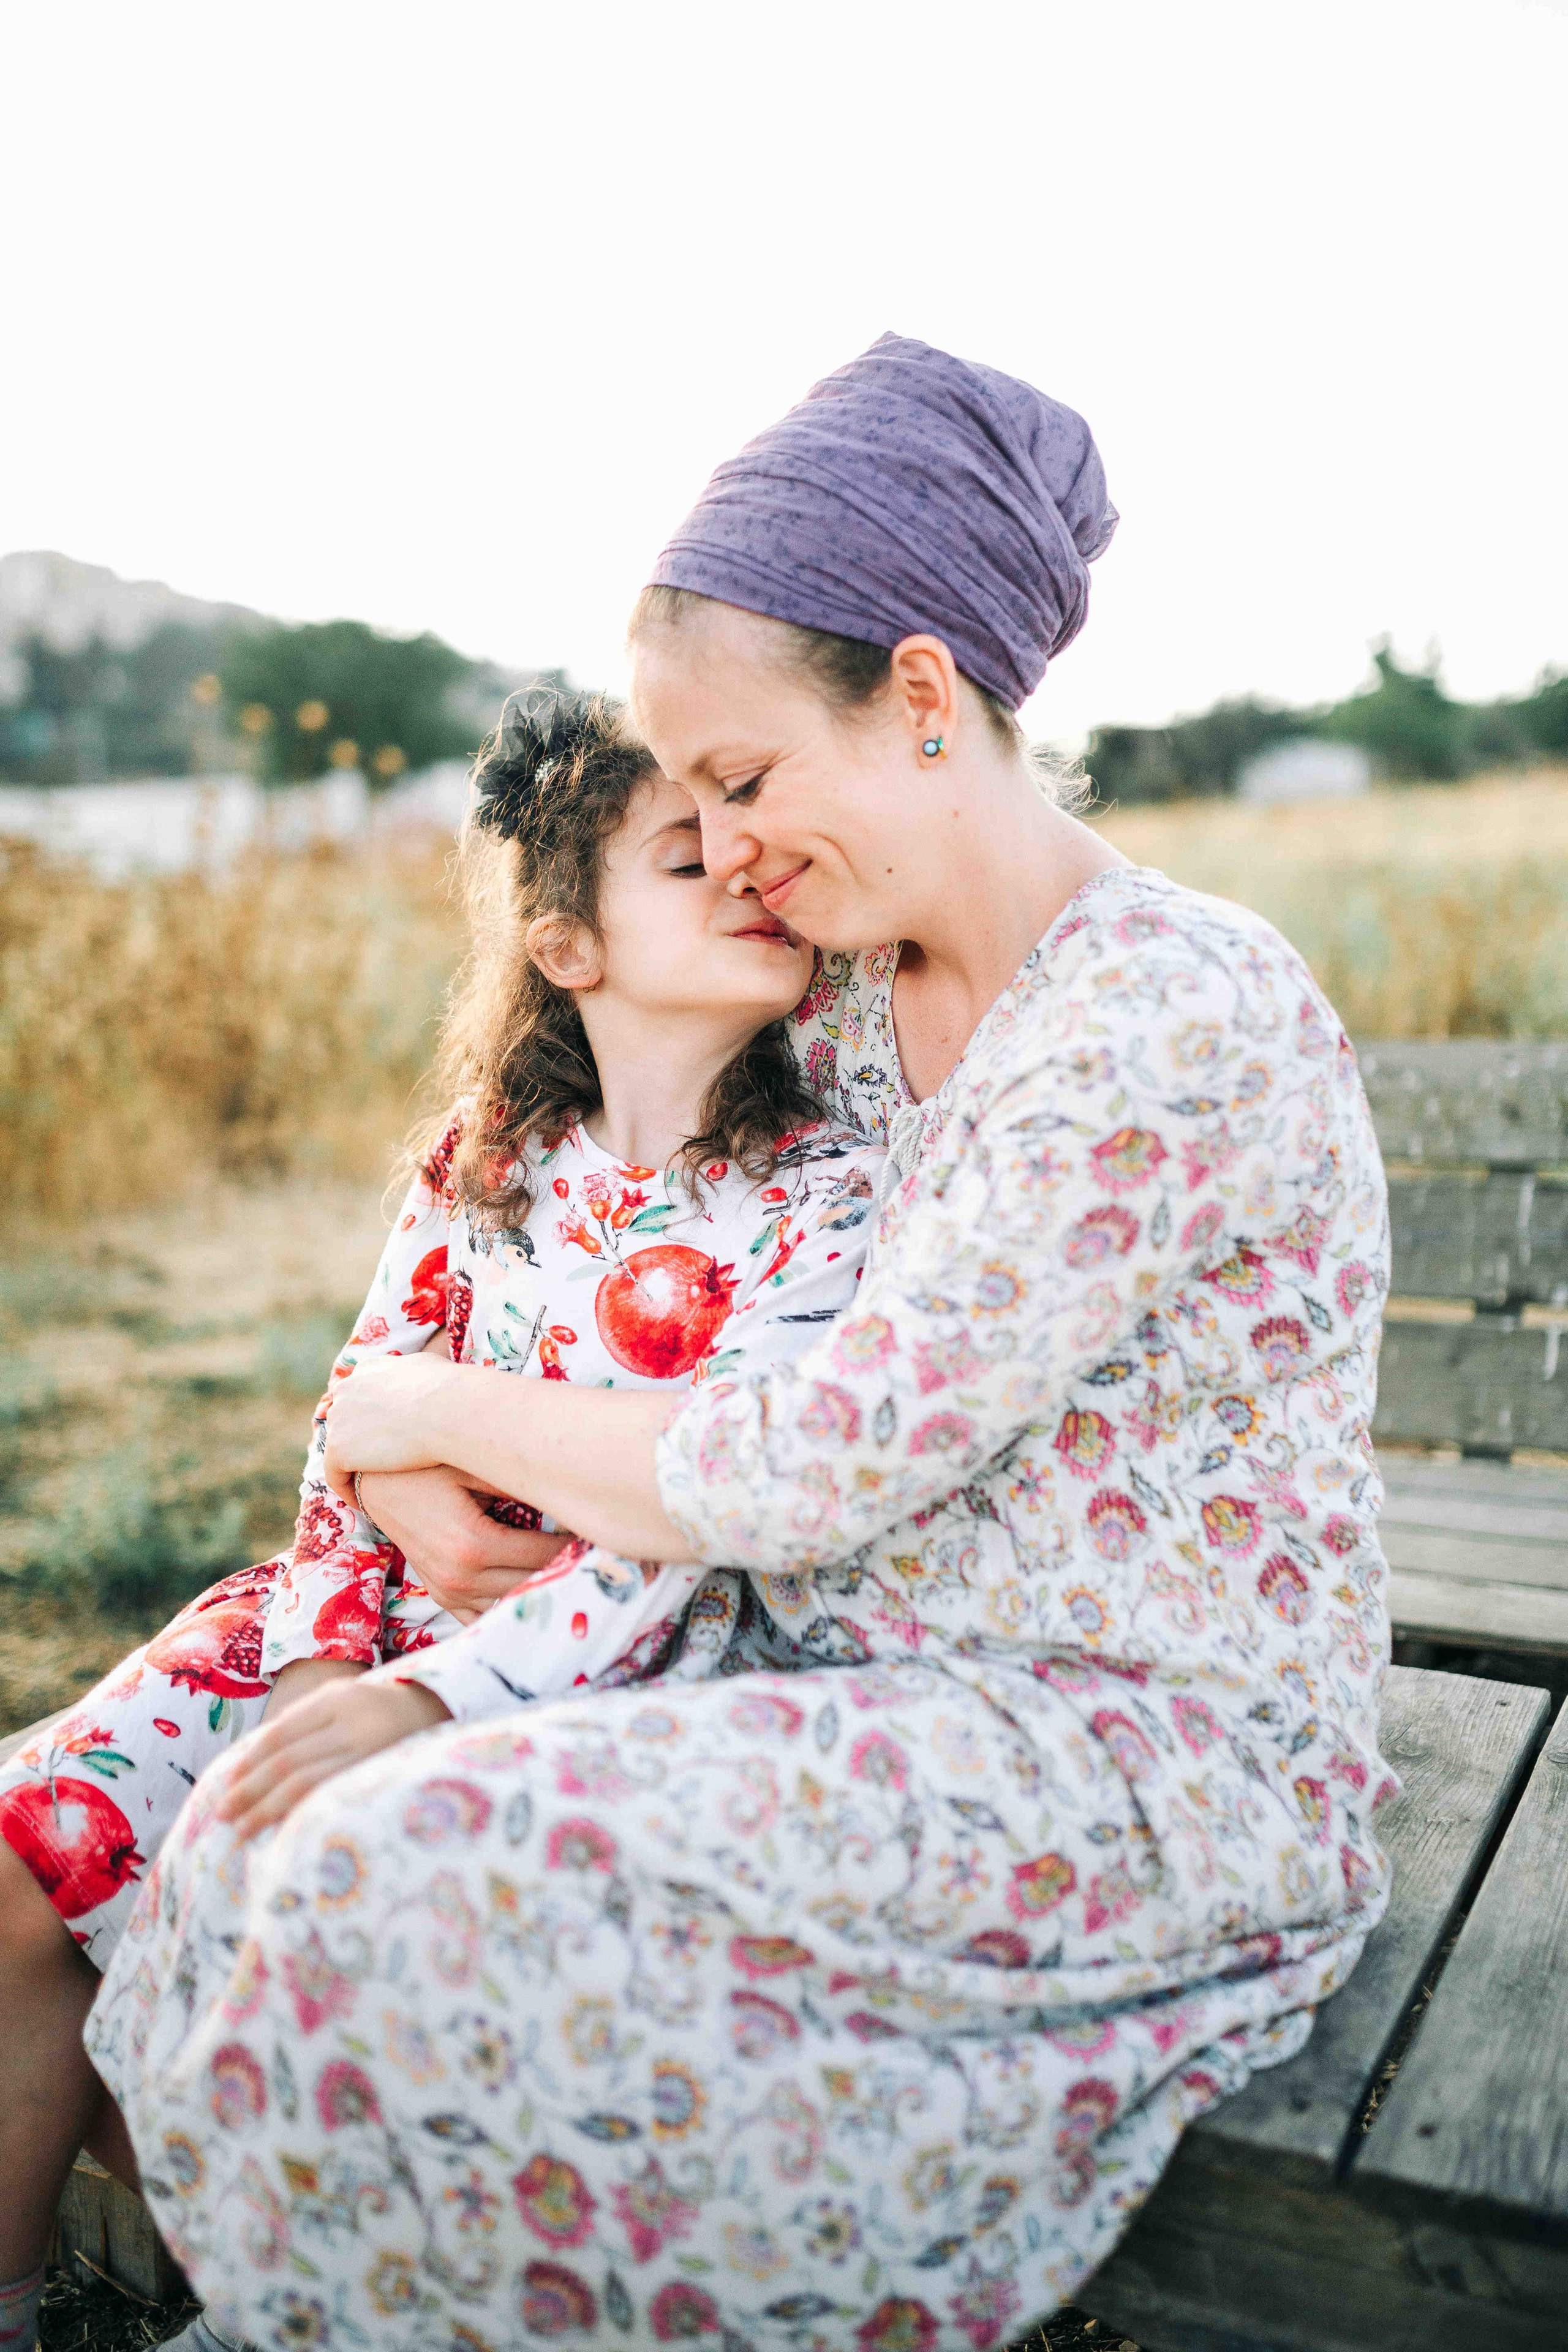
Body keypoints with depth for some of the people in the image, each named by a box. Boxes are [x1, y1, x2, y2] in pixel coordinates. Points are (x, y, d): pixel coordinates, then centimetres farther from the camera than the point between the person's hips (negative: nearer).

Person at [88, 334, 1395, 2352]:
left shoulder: (1182, 1011, -20)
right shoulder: (855, 999, 6)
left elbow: (818, 1477, -22)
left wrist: (457, 1417, -7)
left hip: (1159, 1760, -7)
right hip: (892, 1704, 8)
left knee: (431, 1885, -23)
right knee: (299, 1807, -7)